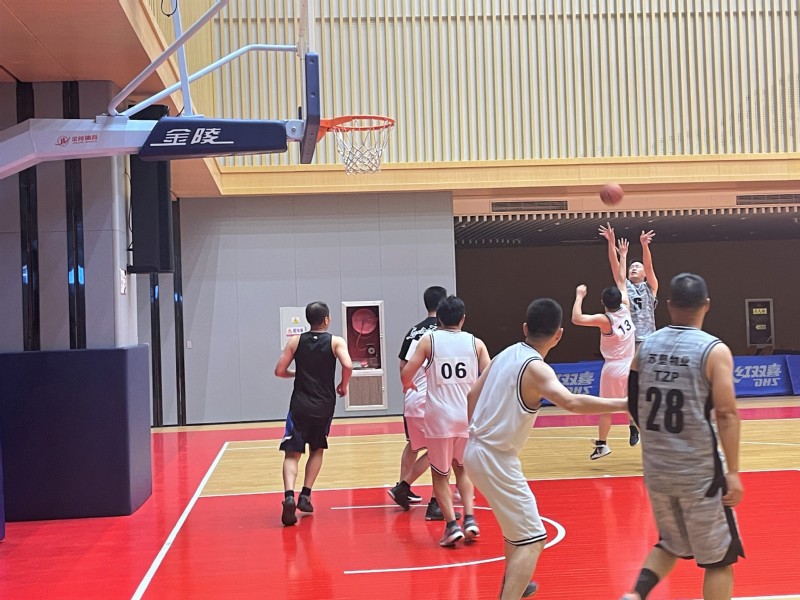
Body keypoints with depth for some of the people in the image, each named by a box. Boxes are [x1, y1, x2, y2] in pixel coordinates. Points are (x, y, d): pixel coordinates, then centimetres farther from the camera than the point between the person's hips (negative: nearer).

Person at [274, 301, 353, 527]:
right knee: (317, 450, 21)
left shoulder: (295, 341, 3)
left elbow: (280, 371, 1)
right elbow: (348, 366, -18)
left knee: (292, 453, 1)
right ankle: (305, 496, 13)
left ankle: (289, 496, -22)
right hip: (324, 406, 0)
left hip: (300, 405, 0)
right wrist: (343, 386, 0)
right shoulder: (336, 341, -2)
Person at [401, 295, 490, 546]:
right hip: (468, 416, 2)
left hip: (439, 417, -2)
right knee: (462, 469, 23)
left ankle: (452, 525, 0)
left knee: (440, 474, 13)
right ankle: (469, 518, 7)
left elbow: (406, 372, -6)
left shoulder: (429, 340, -1)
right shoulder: (475, 343, 4)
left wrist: (407, 384, 17)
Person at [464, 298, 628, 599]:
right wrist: (624, 404, -36)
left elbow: (472, 395, 16)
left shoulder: (506, 354, 6)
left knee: (515, 522, 31)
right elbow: (571, 402, -37)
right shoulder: (536, 367, -19)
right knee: (532, 540, -8)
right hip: (495, 458, -9)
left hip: (477, 449, 9)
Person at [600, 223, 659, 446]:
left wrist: (644, 245, -22)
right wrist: (611, 242, -10)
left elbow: (649, 266, -6)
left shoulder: (650, 287, 10)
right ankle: (633, 426, 13)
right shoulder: (623, 285, 14)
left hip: (648, 342, -1)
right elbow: (615, 265, 3)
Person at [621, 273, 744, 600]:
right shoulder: (714, 350, -11)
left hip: (656, 468, 5)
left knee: (672, 544, 25)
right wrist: (733, 472, -13)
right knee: (718, 558, 10)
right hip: (699, 470, -5)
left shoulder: (645, 346, 4)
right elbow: (726, 415, -16)